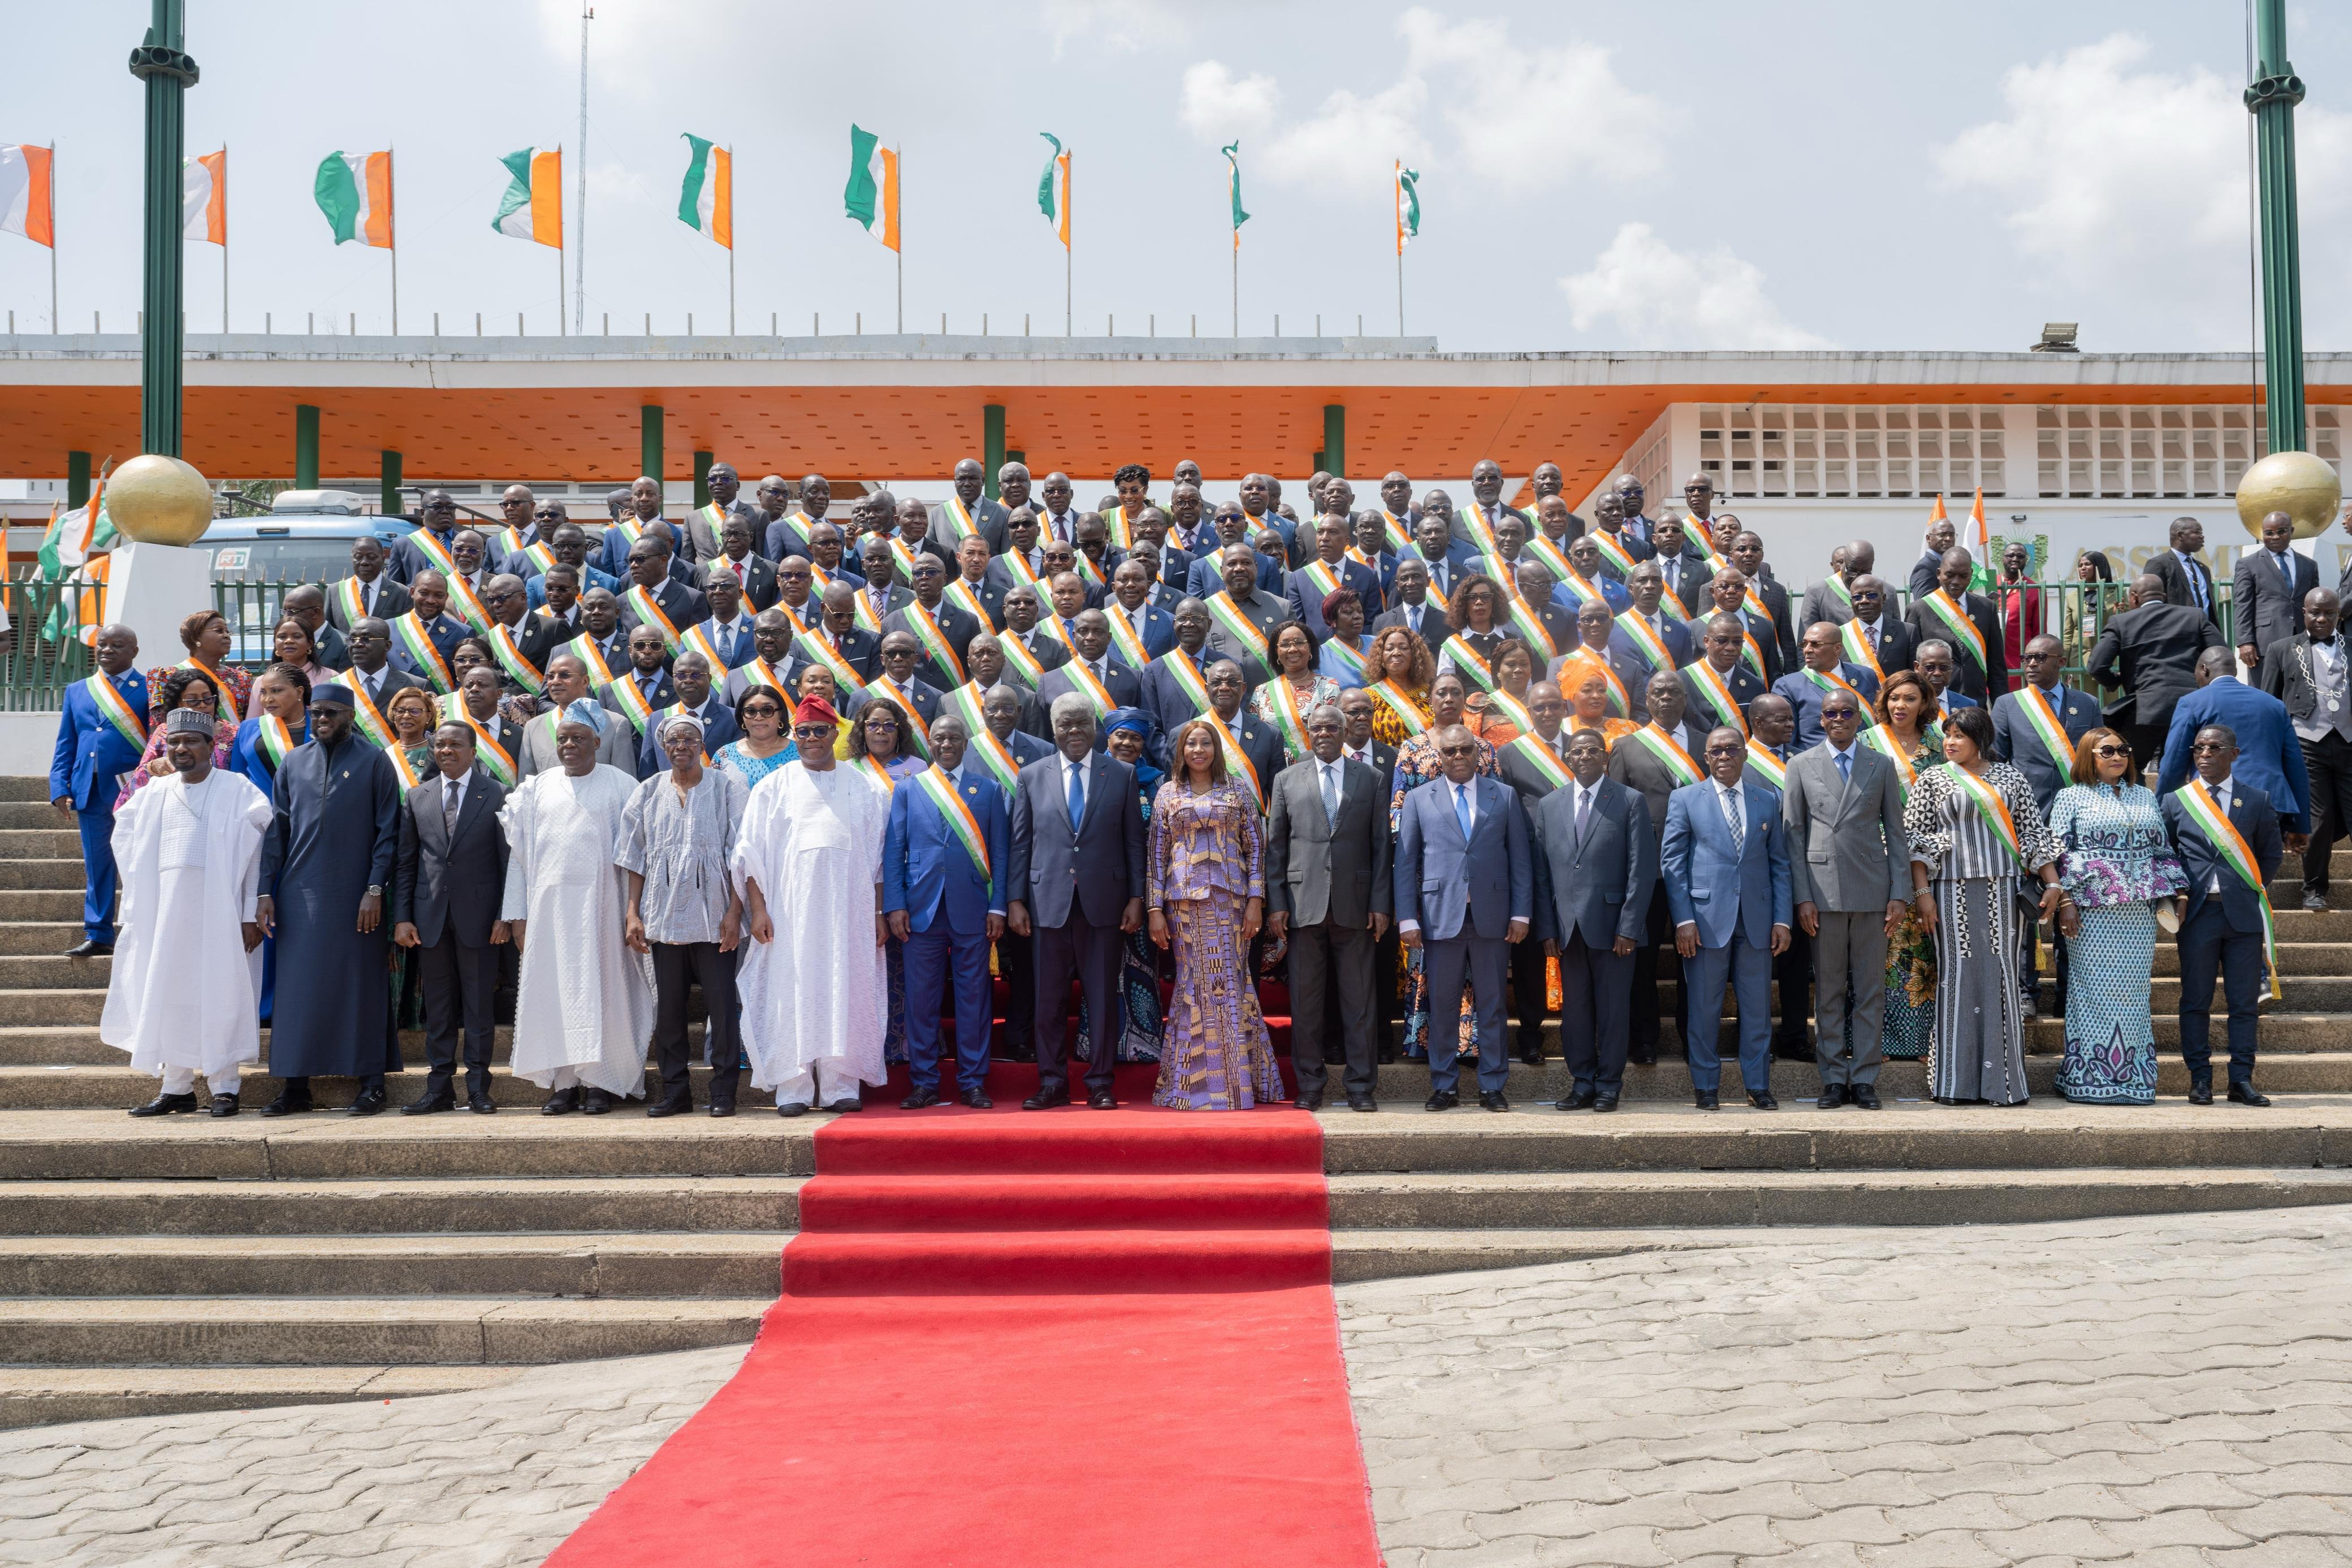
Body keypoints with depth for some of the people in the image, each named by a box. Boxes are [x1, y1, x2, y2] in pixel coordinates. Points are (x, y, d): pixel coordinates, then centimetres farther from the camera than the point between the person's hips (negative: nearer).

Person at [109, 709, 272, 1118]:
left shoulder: (239, 793, -3)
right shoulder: (153, 796, 11)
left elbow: (257, 855, -6)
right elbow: (124, 841, 24)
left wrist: (251, 914, -12)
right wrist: (139, 903, 15)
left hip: (219, 911, -5)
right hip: (165, 912, 5)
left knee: (219, 995, -2)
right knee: (168, 997, 6)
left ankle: (224, 1086, 5)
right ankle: (177, 1087, 15)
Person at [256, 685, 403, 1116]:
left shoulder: (374, 762, 0)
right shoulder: (293, 763, 10)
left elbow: (387, 830, -3)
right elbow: (277, 828, 10)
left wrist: (375, 889, -10)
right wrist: (266, 891, 3)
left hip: (355, 897, -3)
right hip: (300, 895, 3)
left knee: (360, 986, 2)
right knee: (298, 988, 4)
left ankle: (371, 1082, 9)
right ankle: (296, 1085, 10)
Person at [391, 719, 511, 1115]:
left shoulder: (497, 796, 2)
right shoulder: (416, 797, 11)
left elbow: (508, 859, -1)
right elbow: (405, 862, 10)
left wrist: (506, 915, -8)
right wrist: (401, 917, 2)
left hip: (478, 915, -3)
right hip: (430, 915, 3)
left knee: (479, 1004, 2)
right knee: (437, 1005, 7)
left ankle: (478, 1087, 8)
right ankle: (440, 1087, 13)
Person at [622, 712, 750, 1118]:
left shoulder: (727, 788, 2)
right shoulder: (649, 792, 11)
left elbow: (739, 854, -2)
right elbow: (635, 857, 12)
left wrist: (734, 911, -9)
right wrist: (633, 913, 4)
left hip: (713, 914, -3)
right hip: (663, 914, 3)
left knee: (721, 1005, -4)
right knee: (668, 1005, 5)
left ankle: (723, 1092, 4)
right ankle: (675, 1091, 14)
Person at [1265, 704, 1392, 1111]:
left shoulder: (1372, 780, 10)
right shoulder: (1287, 780, 10)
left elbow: (1381, 846, 6)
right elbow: (1275, 846, 8)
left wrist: (1381, 904, -2)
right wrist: (1276, 903, 0)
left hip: (1355, 904, 0)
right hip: (1304, 904, 0)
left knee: (1358, 1000, 3)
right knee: (1305, 1000, 3)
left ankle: (1360, 1086, 11)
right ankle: (1309, 1086, 12)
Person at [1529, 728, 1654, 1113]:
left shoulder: (1630, 802, 0)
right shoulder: (1548, 806, 10)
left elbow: (1642, 870, -4)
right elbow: (1542, 873, 9)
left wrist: (1629, 928, -10)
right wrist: (1547, 929, 2)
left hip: (1612, 925, -3)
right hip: (1568, 928, 3)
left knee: (1613, 1009, 3)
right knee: (1574, 1009, 7)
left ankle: (1609, 1086, 13)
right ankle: (1582, 1084, 17)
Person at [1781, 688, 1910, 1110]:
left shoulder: (1882, 766, 10)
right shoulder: (1801, 766, 8)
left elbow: (1896, 834, 8)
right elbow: (1793, 834, 4)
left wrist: (1900, 894, -1)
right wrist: (1802, 897, -4)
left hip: (1872, 892, 1)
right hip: (1823, 893, -1)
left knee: (1871, 990, 3)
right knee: (1828, 990, 4)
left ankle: (1864, 1079, 10)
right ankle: (1834, 1079, 10)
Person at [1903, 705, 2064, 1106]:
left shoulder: (2010, 777, 11)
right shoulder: (1932, 779, 6)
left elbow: (2034, 832, 11)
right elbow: (1915, 839, 1)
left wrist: (2052, 883, 2)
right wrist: (1923, 892, -7)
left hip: (2003, 892, 1)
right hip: (1952, 892, -1)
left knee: (2001, 977, 0)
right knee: (1957, 977, -2)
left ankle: (2002, 1080, 5)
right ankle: (1957, 1083, 4)